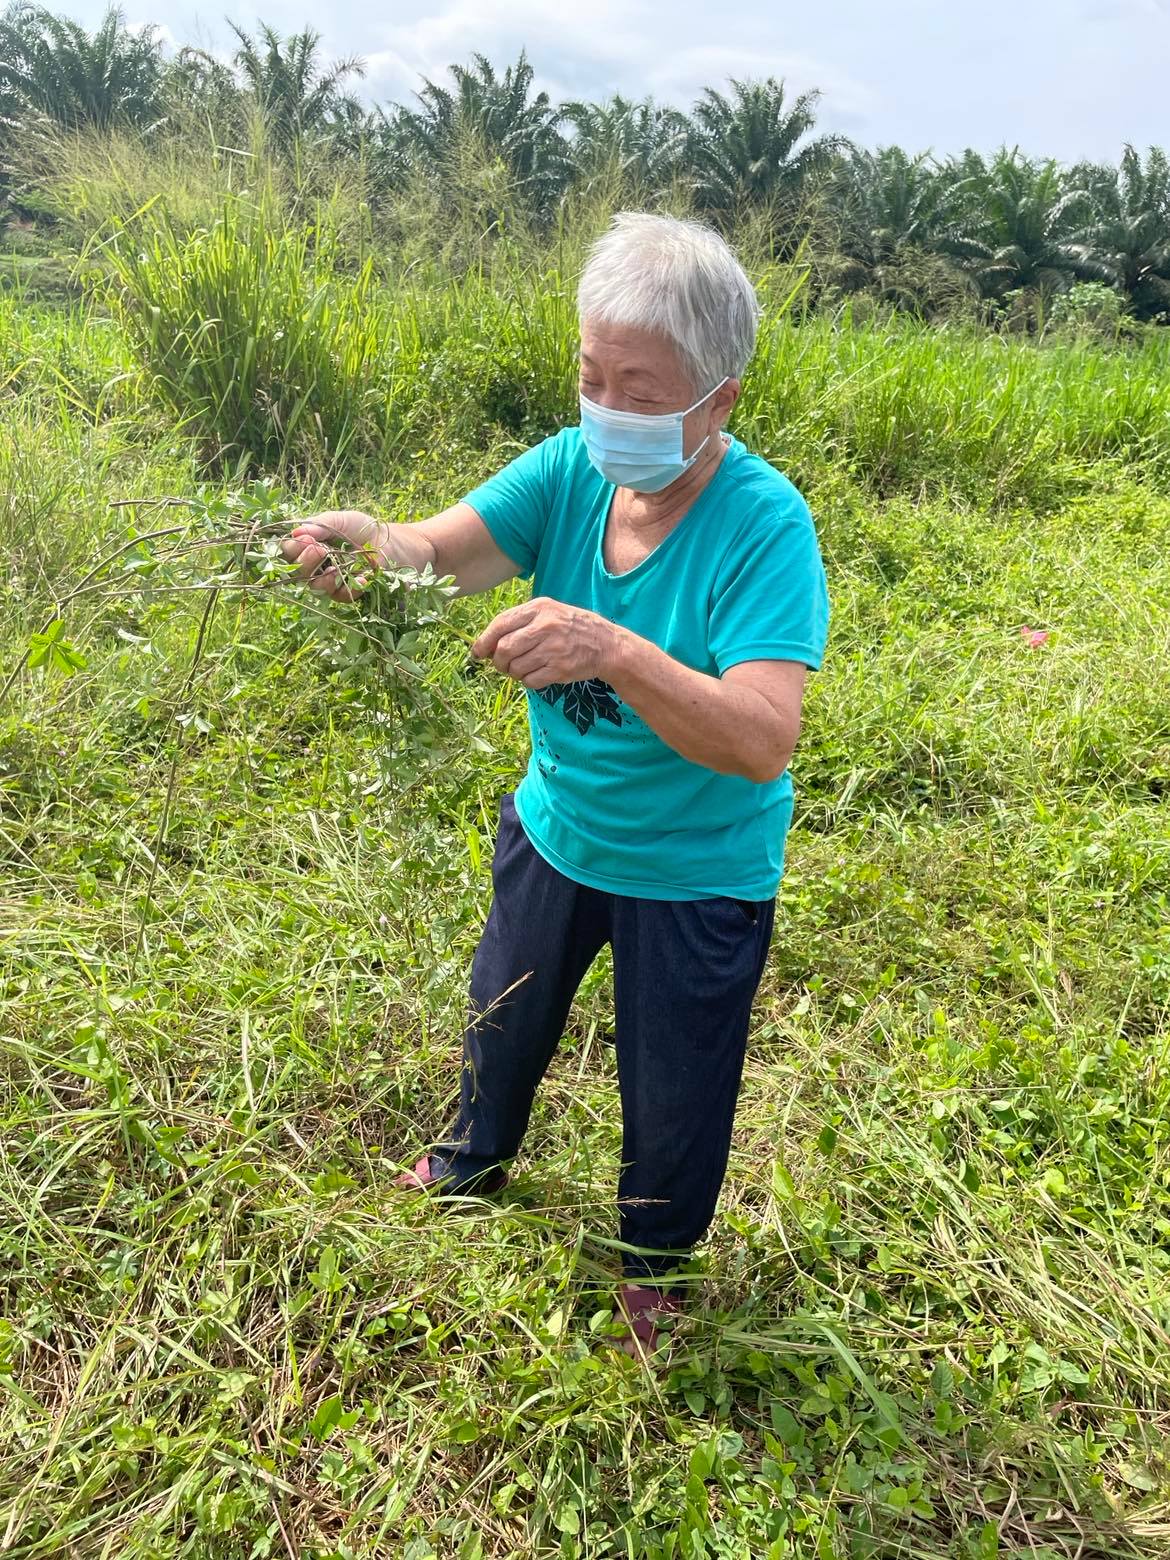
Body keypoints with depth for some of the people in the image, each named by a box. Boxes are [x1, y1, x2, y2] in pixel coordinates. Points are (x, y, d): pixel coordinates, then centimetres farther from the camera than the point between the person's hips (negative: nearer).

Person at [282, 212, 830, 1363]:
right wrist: (366, 542, -46)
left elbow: (763, 740, -37)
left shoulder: (764, 523, -27)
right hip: (555, 826, 5)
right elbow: (436, 553, -23)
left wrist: (617, 652, -50)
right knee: (504, 1015, 28)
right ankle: (475, 1161, 62)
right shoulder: (571, 468, -13)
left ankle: (655, 1260, 50)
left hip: (696, 872, -4)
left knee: (672, 1093, 16)